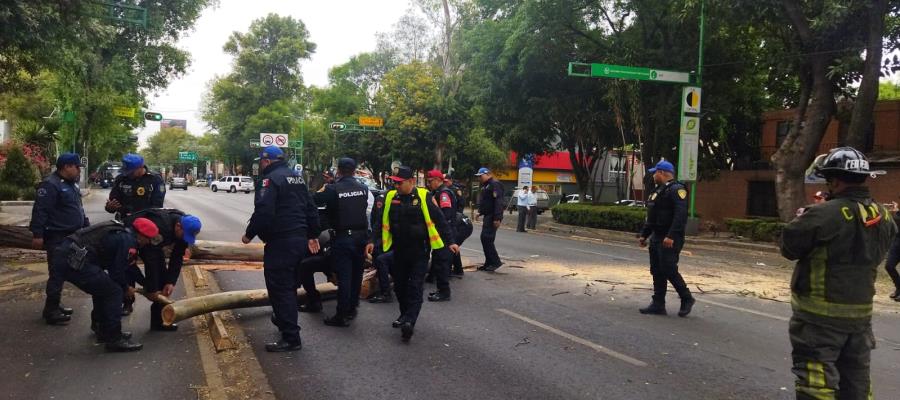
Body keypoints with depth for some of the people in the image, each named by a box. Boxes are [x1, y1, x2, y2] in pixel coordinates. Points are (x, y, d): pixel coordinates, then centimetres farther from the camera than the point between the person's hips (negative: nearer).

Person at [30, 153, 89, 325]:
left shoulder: (71, 185, 15)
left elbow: (78, 208, 25)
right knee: (57, 274, -7)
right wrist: (37, 234, -24)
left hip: (71, 236, 10)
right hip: (57, 238, -10)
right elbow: (40, 211, -21)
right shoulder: (50, 186, -16)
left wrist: (86, 225, 22)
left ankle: (55, 305, 26)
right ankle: (51, 311, 0)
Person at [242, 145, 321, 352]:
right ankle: (284, 320, 38)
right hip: (299, 239, 9)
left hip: (280, 242, -9)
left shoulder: (271, 179, -12)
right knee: (289, 285, 22)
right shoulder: (297, 178, 17)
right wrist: (313, 235, 26)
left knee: (280, 288, -6)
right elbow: (311, 208, 20)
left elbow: (263, 211, -22)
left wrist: (249, 234, -9)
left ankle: (290, 338, -6)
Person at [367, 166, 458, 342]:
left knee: (415, 287, -9)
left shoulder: (424, 196, -8)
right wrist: (372, 240, 5)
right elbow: (381, 221, 11)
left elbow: (439, 220, -5)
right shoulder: (391, 197, 3)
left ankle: (409, 321, -14)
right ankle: (405, 314, 29)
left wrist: (450, 241, -7)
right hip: (399, 250, 5)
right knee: (400, 285, 12)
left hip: (419, 251, -4)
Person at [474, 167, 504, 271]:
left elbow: (498, 202, -22)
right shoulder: (485, 185, 18)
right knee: (484, 238, 11)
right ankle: (489, 263, 17)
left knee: (487, 238, -13)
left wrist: (497, 218, -27)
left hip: (493, 217, -10)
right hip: (487, 216, 10)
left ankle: (495, 261, -6)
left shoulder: (495, 184, -14)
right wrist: (480, 212, 18)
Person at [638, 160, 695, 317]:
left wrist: (671, 236, -29)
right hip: (656, 238, 10)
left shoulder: (676, 190, -12)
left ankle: (687, 299, 9)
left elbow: (680, 215, -23)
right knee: (657, 272, 9)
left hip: (670, 240, -10)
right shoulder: (658, 191, 19)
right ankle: (658, 304, 13)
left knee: (669, 270, -9)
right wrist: (644, 234, 21)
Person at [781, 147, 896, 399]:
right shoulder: (883, 216, 4)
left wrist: (804, 223, 3)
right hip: (861, 312, 7)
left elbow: (789, 246, -16)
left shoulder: (826, 214, -21)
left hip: (821, 315, -7)